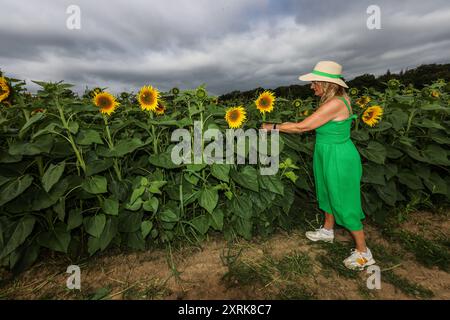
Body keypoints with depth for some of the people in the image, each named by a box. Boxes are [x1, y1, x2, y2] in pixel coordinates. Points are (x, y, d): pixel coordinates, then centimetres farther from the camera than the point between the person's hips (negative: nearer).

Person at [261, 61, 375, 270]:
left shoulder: (335, 103, -27)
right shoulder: (339, 98, 3)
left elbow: (301, 127, -24)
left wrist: (272, 126, -14)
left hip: (338, 159, -10)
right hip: (328, 155, 10)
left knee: (344, 203, 4)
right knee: (329, 194, 23)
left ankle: (363, 253, 23)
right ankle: (328, 231, 46)